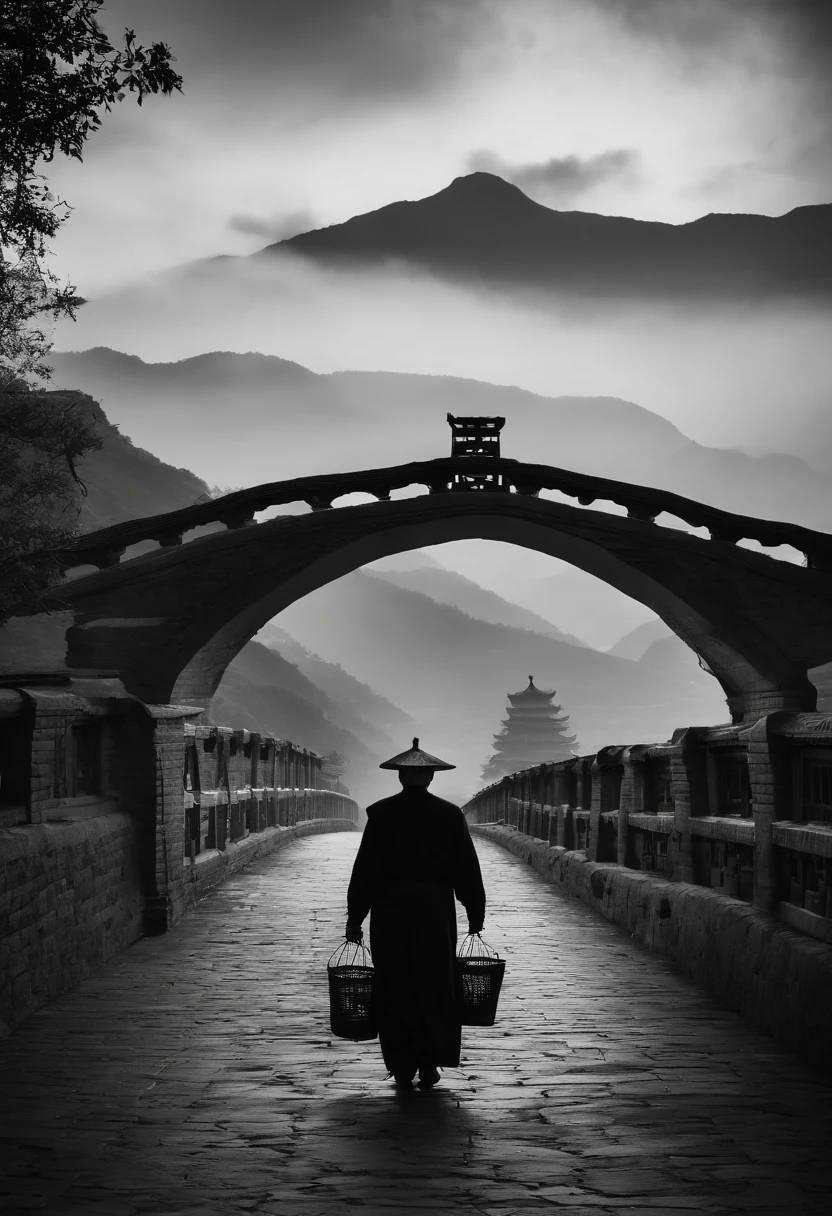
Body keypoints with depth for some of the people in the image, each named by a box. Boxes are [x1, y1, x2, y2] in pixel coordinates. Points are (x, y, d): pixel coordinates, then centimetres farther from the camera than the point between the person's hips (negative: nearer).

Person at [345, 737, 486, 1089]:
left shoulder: (381, 814, -3)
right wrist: (475, 914, 12)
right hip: (436, 914, 1)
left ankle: (402, 1068, 11)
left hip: (389, 914, 0)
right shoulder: (450, 815, -1)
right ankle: (429, 1065, 9)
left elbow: (364, 869, -4)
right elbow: (467, 870, 2)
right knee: (434, 989, 12)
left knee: (395, 991, 8)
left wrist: (354, 918, 1)